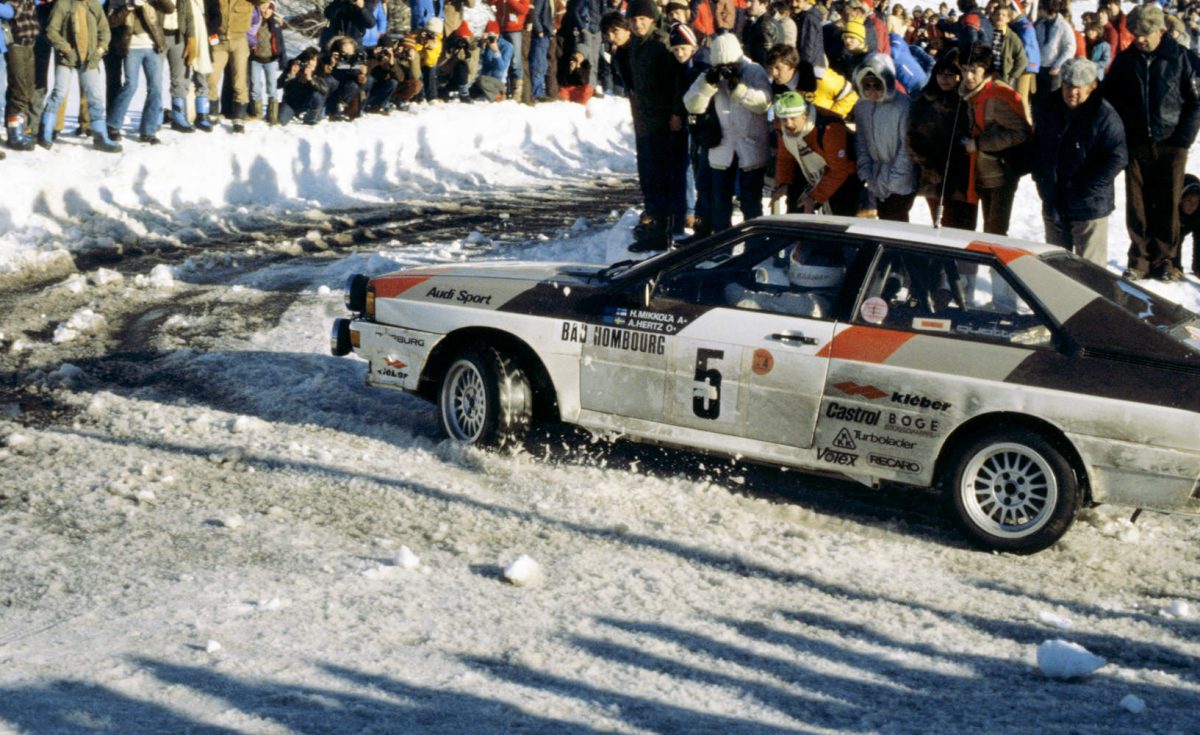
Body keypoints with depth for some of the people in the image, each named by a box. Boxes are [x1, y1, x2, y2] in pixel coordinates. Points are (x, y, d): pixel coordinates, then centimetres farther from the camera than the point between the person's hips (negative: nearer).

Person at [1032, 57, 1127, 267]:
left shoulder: (1104, 115, -14)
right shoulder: (1049, 110, 6)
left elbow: (1117, 157, -17)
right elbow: (1037, 145, 19)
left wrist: (1086, 188, -18)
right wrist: (1040, 178, 6)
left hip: (1089, 206, -6)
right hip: (1053, 203, 6)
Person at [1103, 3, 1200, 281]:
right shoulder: (1124, 60, 6)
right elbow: (1109, 98, 14)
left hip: (1170, 145, -2)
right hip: (1135, 146, 2)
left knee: (1168, 206, 2)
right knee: (1136, 206, 2)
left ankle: (1163, 260, 11)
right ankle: (1140, 259, 10)